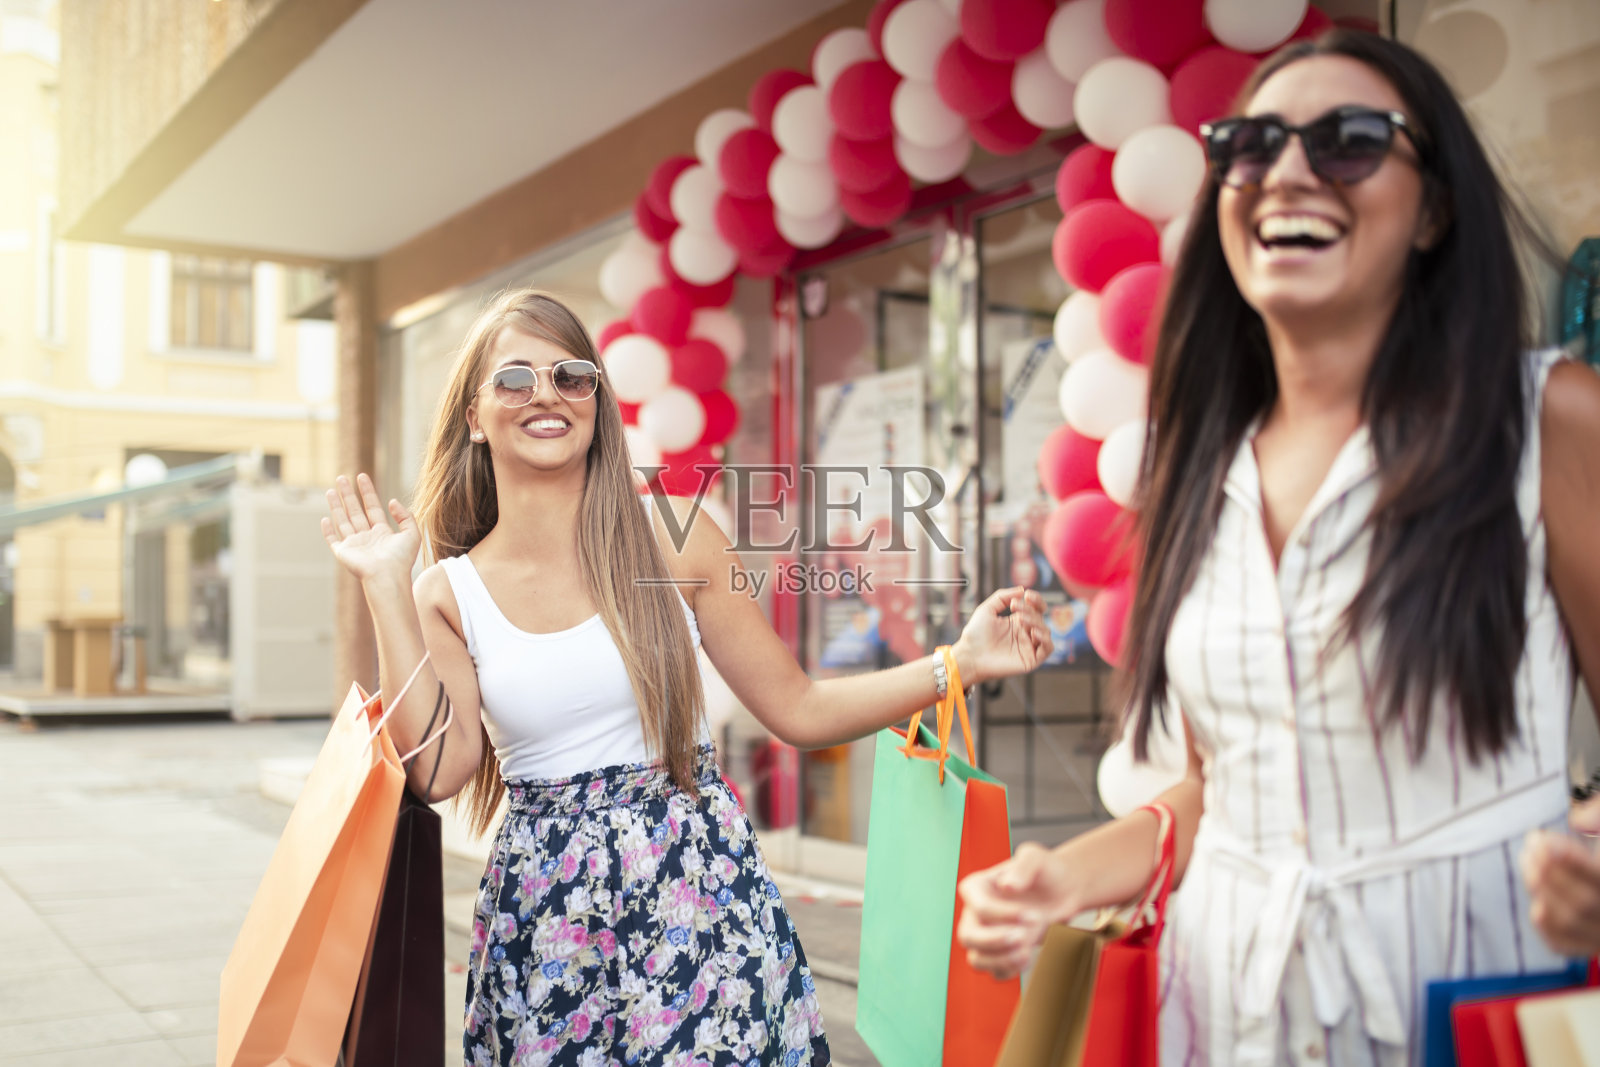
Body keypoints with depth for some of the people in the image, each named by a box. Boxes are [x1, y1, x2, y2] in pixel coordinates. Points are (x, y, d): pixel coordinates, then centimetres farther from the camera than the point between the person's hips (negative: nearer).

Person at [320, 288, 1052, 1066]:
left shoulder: (673, 539, 0)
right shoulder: (447, 594, 3)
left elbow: (799, 710, 2)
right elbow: (441, 767, -12)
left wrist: (958, 663, -8)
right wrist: (386, 586, -9)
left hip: (698, 882, 0)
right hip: (546, 914, 1)